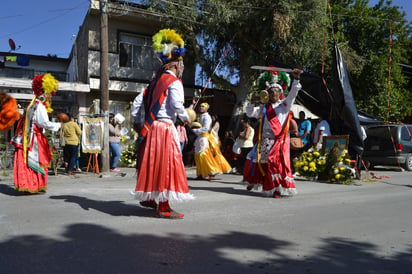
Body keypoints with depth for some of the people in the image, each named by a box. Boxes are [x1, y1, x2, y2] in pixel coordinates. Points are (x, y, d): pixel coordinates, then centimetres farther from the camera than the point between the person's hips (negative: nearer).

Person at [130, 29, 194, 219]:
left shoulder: (156, 81, 16)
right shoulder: (174, 82, -7)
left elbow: (138, 101, 14)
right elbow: (177, 105, -21)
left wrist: (137, 121, 19)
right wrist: (186, 118, -3)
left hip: (151, 127, 8)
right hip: (165, 127, -8)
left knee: (153, 164, 18)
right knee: (166, 165, -4)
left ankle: (148, 197, 31)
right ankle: (163, 208, 0)